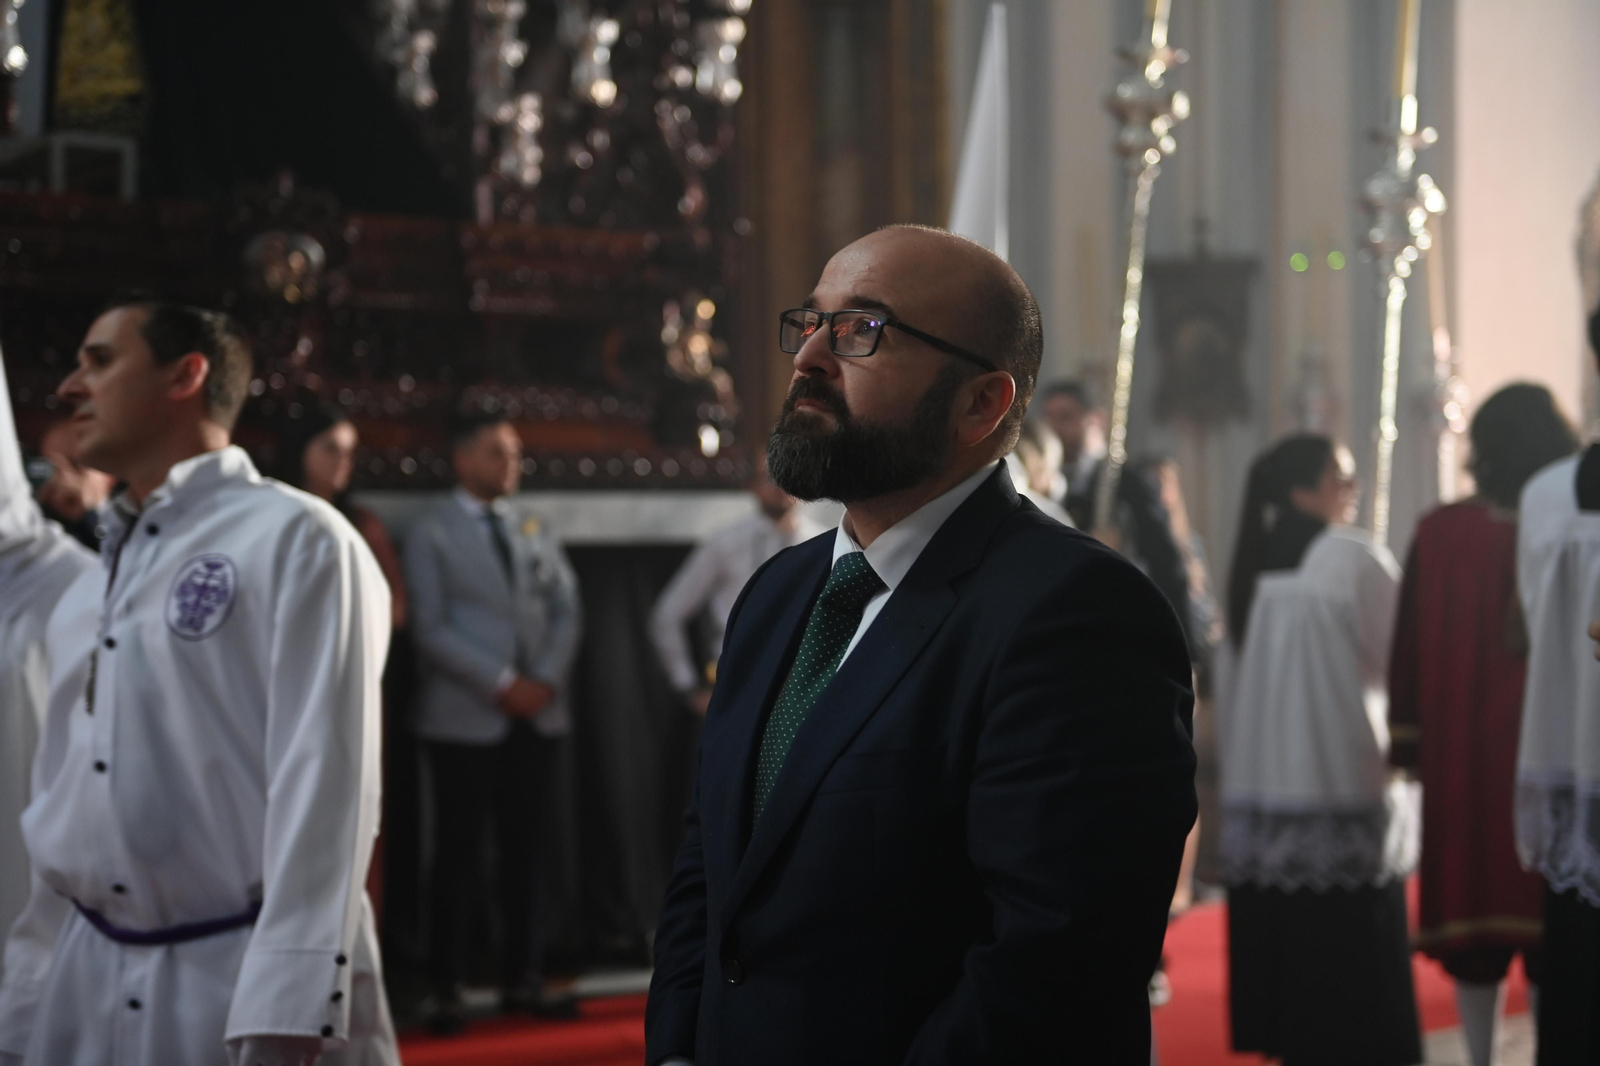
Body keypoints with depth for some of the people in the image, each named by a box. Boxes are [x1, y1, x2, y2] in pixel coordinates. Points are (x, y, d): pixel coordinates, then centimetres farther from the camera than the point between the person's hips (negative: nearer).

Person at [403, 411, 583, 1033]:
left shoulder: (534, 532, 13)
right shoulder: (432, 535, -2)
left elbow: (566, 610, 9)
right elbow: (431, 629, -10)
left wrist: (546, 679, -6)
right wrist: (502, 683, -14)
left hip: (535, 714, 5)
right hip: (466, 718, -4)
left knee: (522, 853, 8)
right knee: (459, 855, -1)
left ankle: (521, 981, 14)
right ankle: (445, 992, 2)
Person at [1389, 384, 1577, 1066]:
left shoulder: (1439, 533, -3)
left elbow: (1409, 647, 1)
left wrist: (1408, 744, 9)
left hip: (1459, 752, 2)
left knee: (1472, 895, 10)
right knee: (1550, 907, 3)